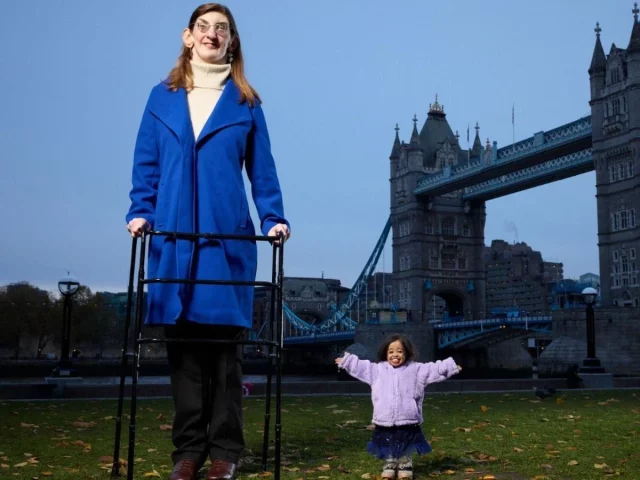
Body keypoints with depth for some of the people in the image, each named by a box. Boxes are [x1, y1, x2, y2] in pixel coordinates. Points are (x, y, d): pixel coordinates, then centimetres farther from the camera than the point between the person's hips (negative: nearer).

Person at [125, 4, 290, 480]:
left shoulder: (246, 102, 9)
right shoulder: (163, 97, 12)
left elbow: (262, 169, 6)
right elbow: (146, 164, 10)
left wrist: (274, 219, -6)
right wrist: (141, 211, -3)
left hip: (228, 238, -1)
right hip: (173, 237, 2)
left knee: (224, 343, 1)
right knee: (182, 342, 4)